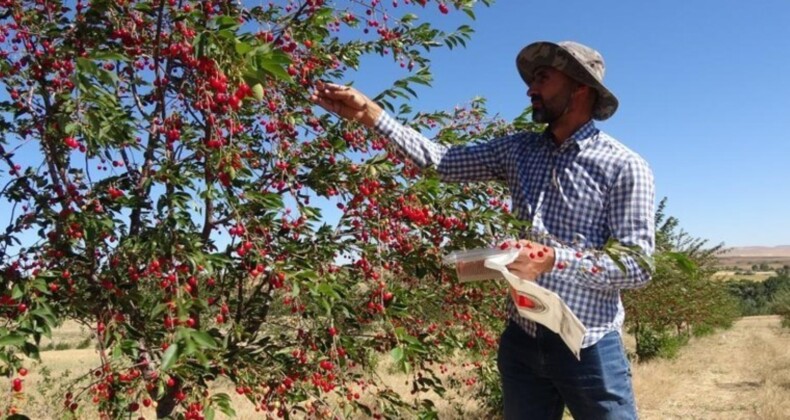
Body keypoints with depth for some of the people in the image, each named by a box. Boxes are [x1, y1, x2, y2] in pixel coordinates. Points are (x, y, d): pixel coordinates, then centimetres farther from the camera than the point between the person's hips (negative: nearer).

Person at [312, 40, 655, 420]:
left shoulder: (624, 167, -10)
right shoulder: (519, 150, 6)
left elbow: (638, 265, -14)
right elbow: (440, 160, 2)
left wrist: (553, 259, -26)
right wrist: (368, 113, -2)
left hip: (587, 349, -4)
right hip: (521, 341, 5)